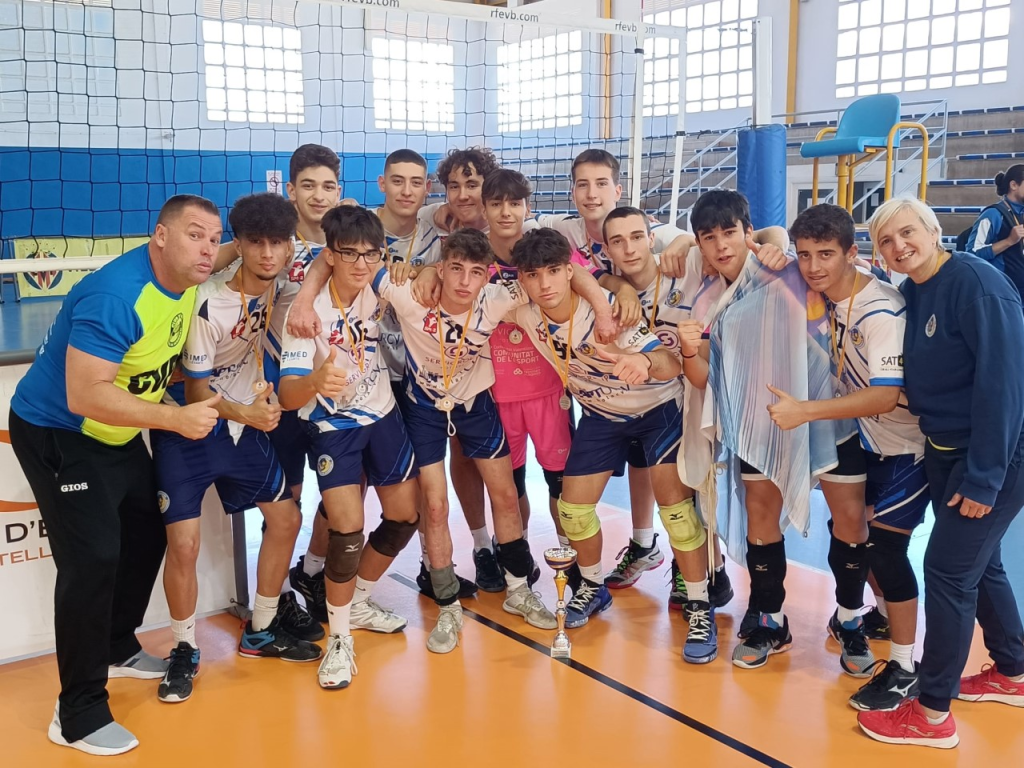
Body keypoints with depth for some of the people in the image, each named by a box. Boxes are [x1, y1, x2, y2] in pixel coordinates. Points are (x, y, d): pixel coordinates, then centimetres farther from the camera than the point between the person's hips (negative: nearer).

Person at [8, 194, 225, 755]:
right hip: (57, 434, -9)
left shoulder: (184, 280, -4)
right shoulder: (115, 296, -31)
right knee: (92, 560, -13)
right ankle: (78, 715, 0)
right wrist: (177, 419, -32)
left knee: (147, 535, 17)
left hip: (117, 434, 9)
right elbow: (86, 397, -35)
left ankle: (116, 648, 39)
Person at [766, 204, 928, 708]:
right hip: (858, 428, 6)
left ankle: (905, 670, 8)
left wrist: (805, 410, -39)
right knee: (849, 530, 10)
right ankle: (849, 620, 35)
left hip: (905, 442, -6)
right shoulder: (821, 292, -8)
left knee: (884, 548, -7)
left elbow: (886, 396, -36)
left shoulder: (882, 311, -30)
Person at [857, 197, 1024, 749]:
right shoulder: (911, 292, 5)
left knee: (948, 569, -5)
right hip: (945, 452, 8)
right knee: (978, 563, 19)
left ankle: (932, 714, 8)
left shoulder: (975, 282, -20)